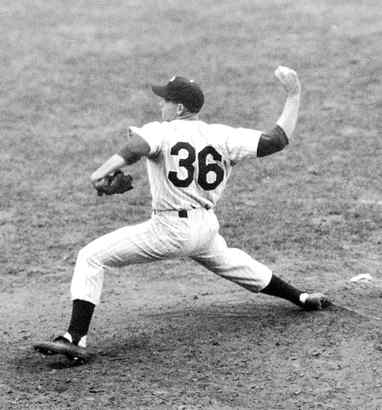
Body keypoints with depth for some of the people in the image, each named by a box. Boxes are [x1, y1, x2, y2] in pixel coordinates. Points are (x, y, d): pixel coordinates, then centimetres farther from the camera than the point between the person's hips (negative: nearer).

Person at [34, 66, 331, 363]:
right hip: (207, 227, 7)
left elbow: (138, 146, -31)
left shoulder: (161, 132, -9)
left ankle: (76, 339, -17)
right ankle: (301, 298, 46)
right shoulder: (223, 136, 3)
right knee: (229, 261, 37)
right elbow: (279, 139, 2)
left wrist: (106, 169, -44)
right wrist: (294, 96, 12)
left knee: (91, 258, -3)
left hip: (171, 228, -6)